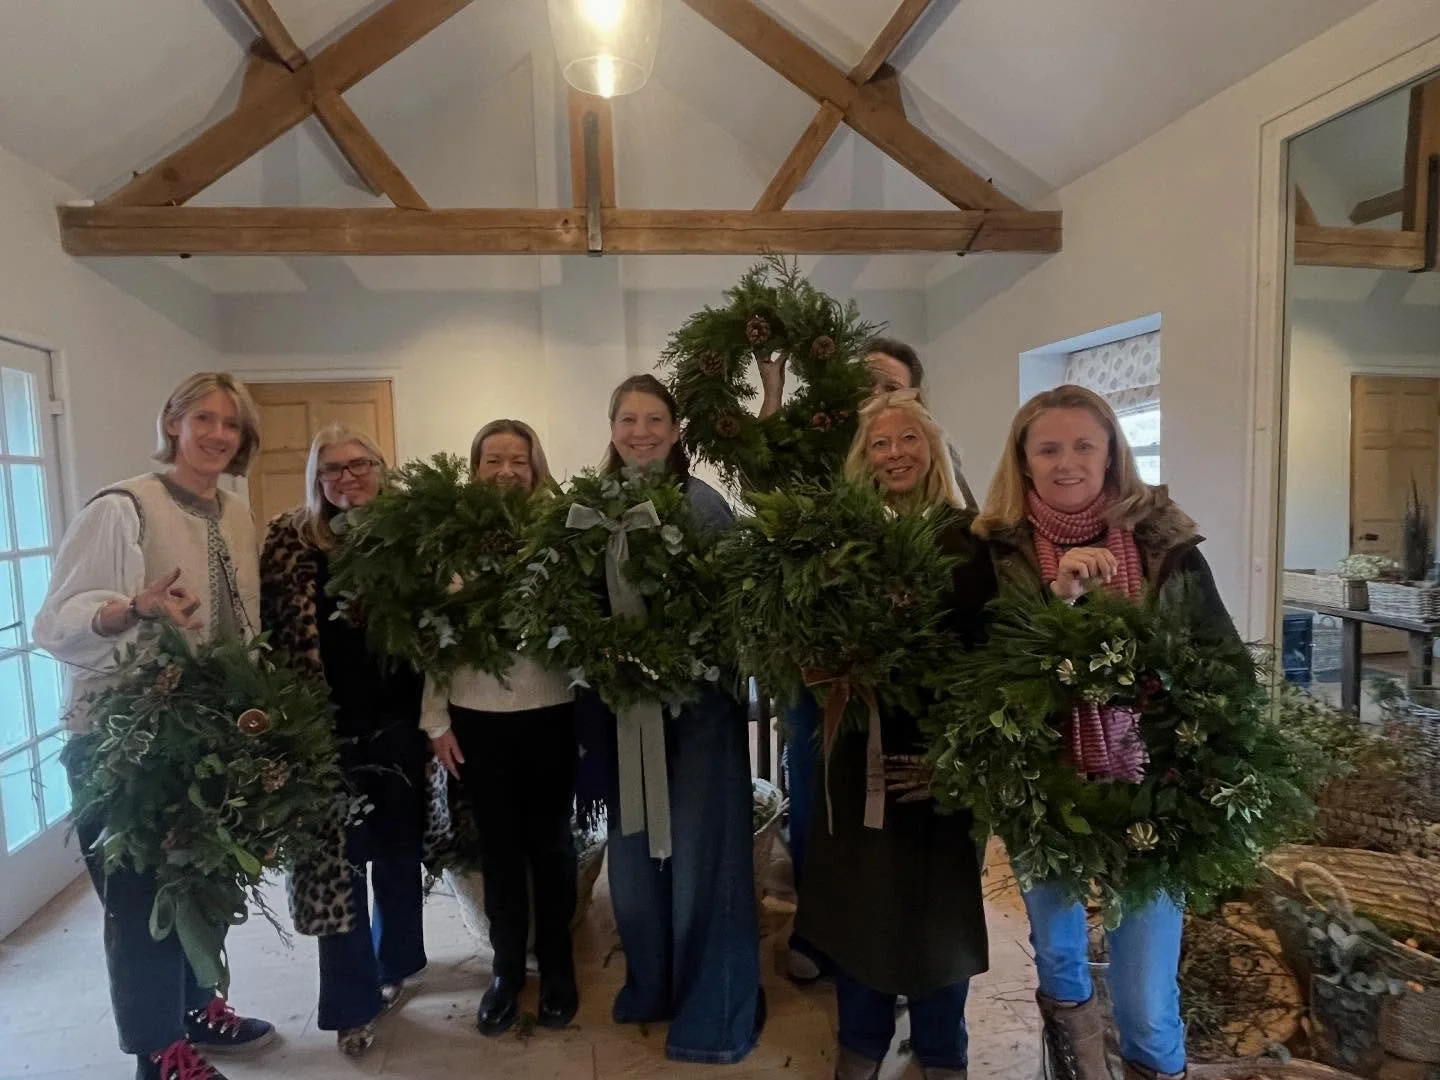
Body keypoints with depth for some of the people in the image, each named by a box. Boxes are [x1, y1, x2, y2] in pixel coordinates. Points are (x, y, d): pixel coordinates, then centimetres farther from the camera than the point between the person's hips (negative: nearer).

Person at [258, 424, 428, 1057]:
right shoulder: (288, 539, -1)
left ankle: (394, 966, 39)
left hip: (397, 727, 2)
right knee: (335, 860, 5)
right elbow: (265, 626, -2)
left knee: (399, 852, 15)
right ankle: (353, 1001, 22)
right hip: (324, 732, -1)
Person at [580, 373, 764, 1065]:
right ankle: (651, 984, 40)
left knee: (697, 851, 5)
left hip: (698, 698, -4)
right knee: (631, 852, 16)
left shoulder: (705, 503, -7)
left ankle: (712, 1009, 26)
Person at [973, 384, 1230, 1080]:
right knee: (1056, 955, 24)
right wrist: (1056, 594, -26)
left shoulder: (1164, 539, -5)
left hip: (1145, 792, 0)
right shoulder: (995, 548, -7)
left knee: (1147, 1003, 6)